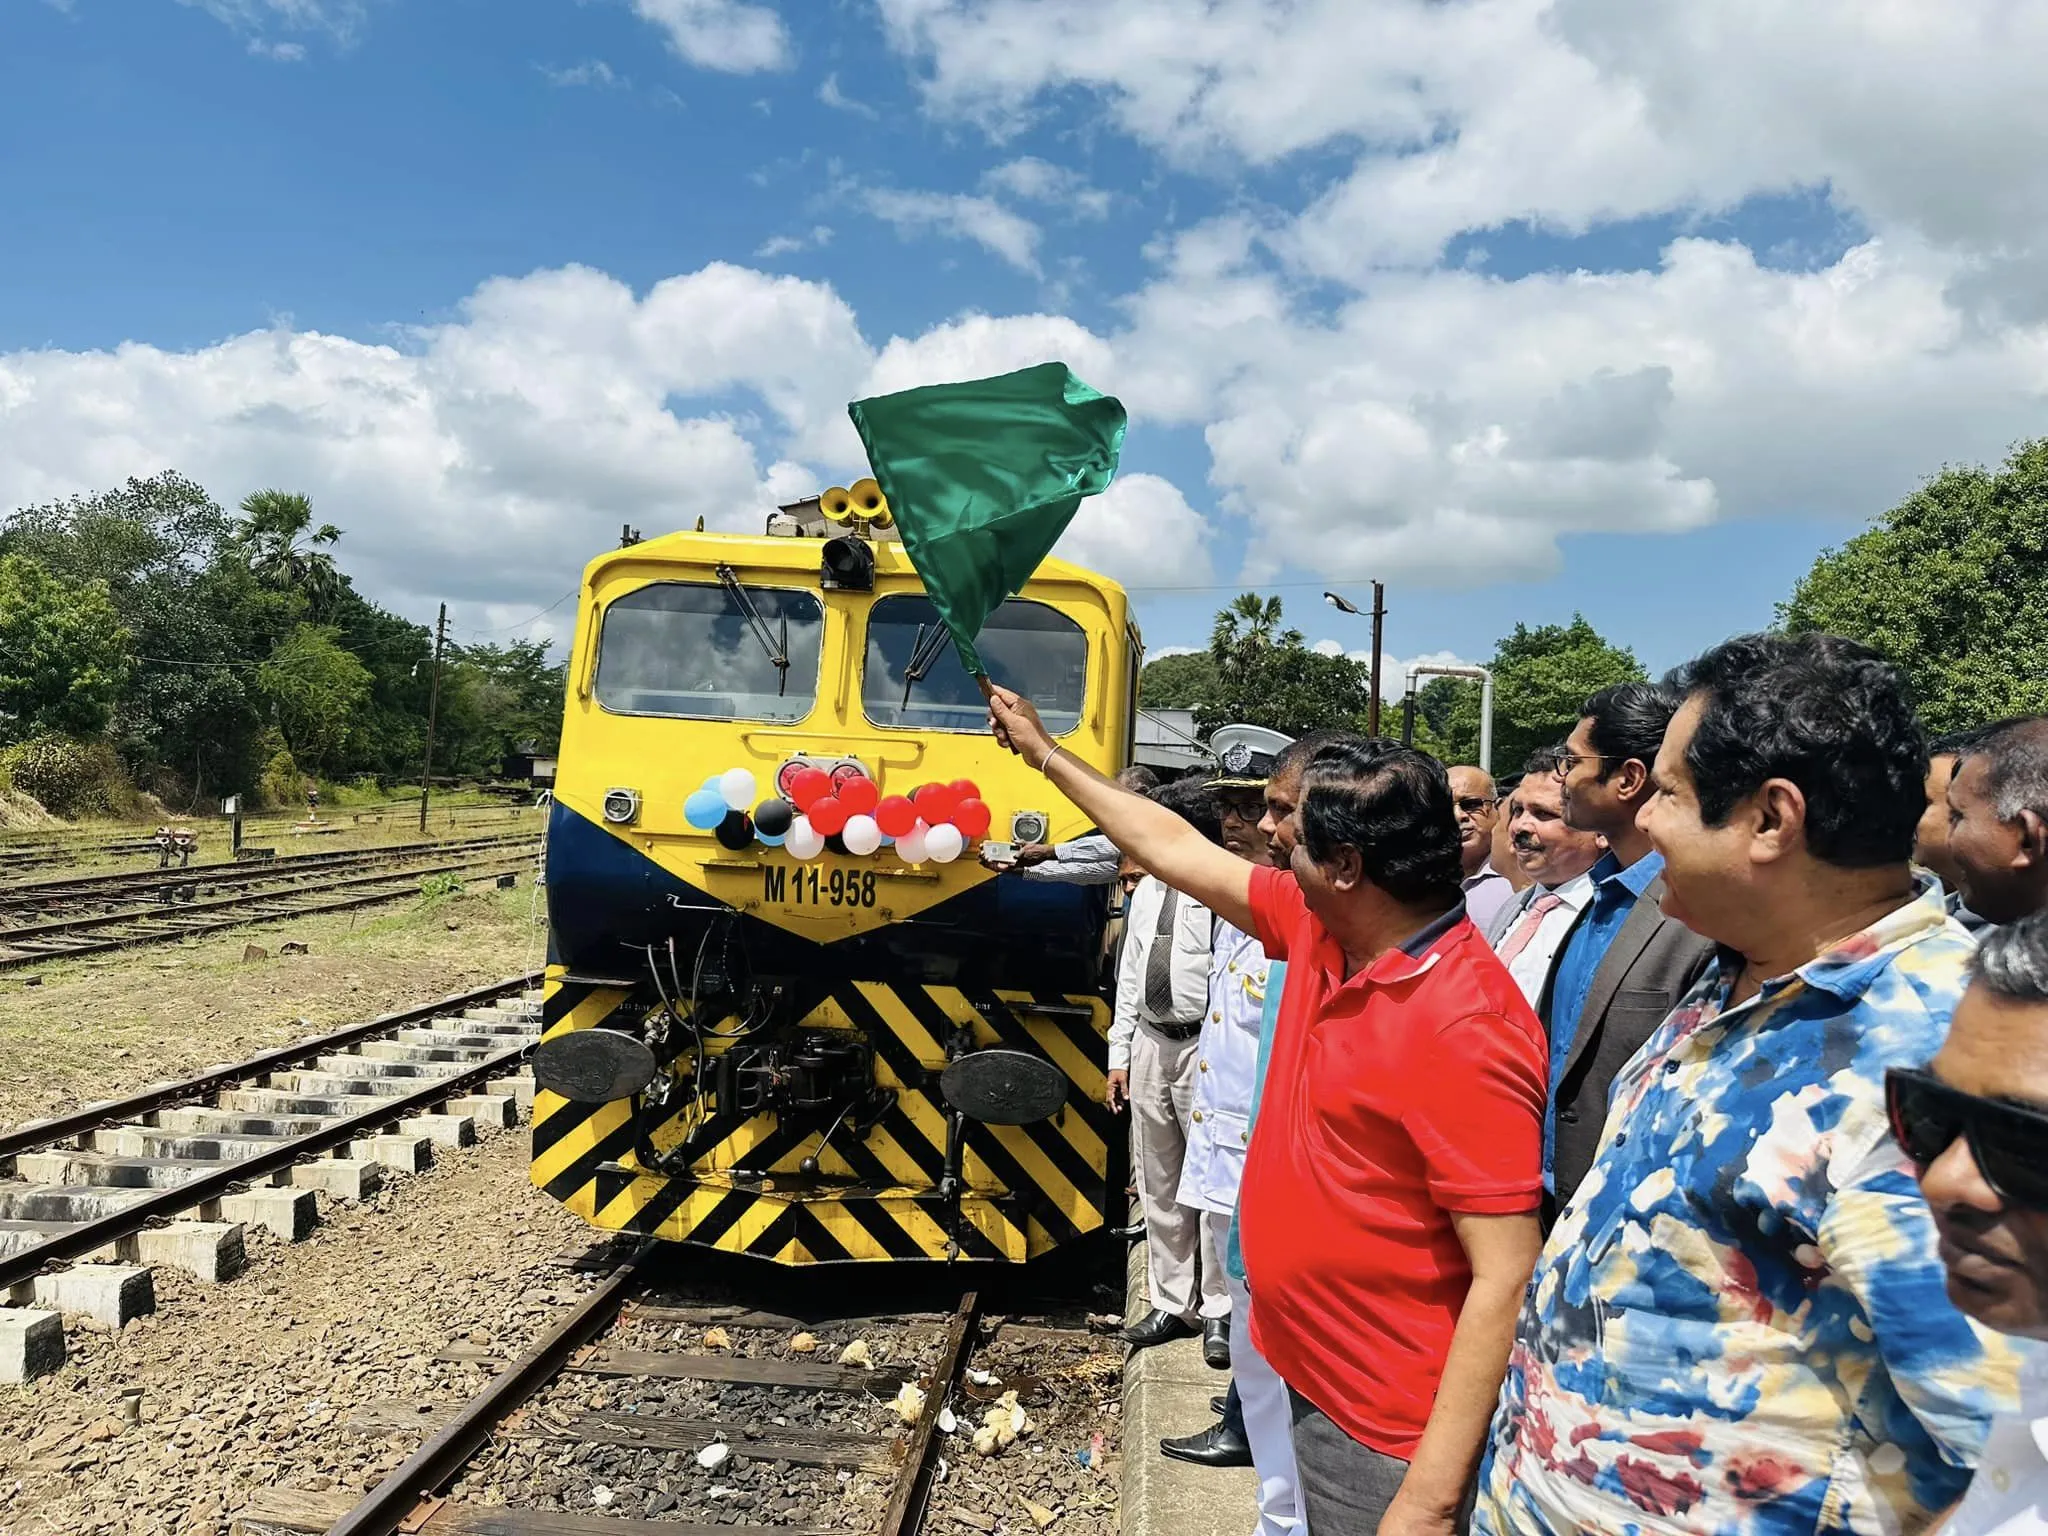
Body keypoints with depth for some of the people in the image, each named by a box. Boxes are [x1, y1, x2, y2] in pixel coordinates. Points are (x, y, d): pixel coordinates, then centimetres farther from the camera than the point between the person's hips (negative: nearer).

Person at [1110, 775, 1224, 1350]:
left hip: (1202, 1047, -7)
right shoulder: (1147, 890, 10)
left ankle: (1219, 1307, 18)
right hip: (1149, 1044, 7)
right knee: (1159, 1184, 14)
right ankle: (1171, 1304, 27)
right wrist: (1120, 1051, 14)